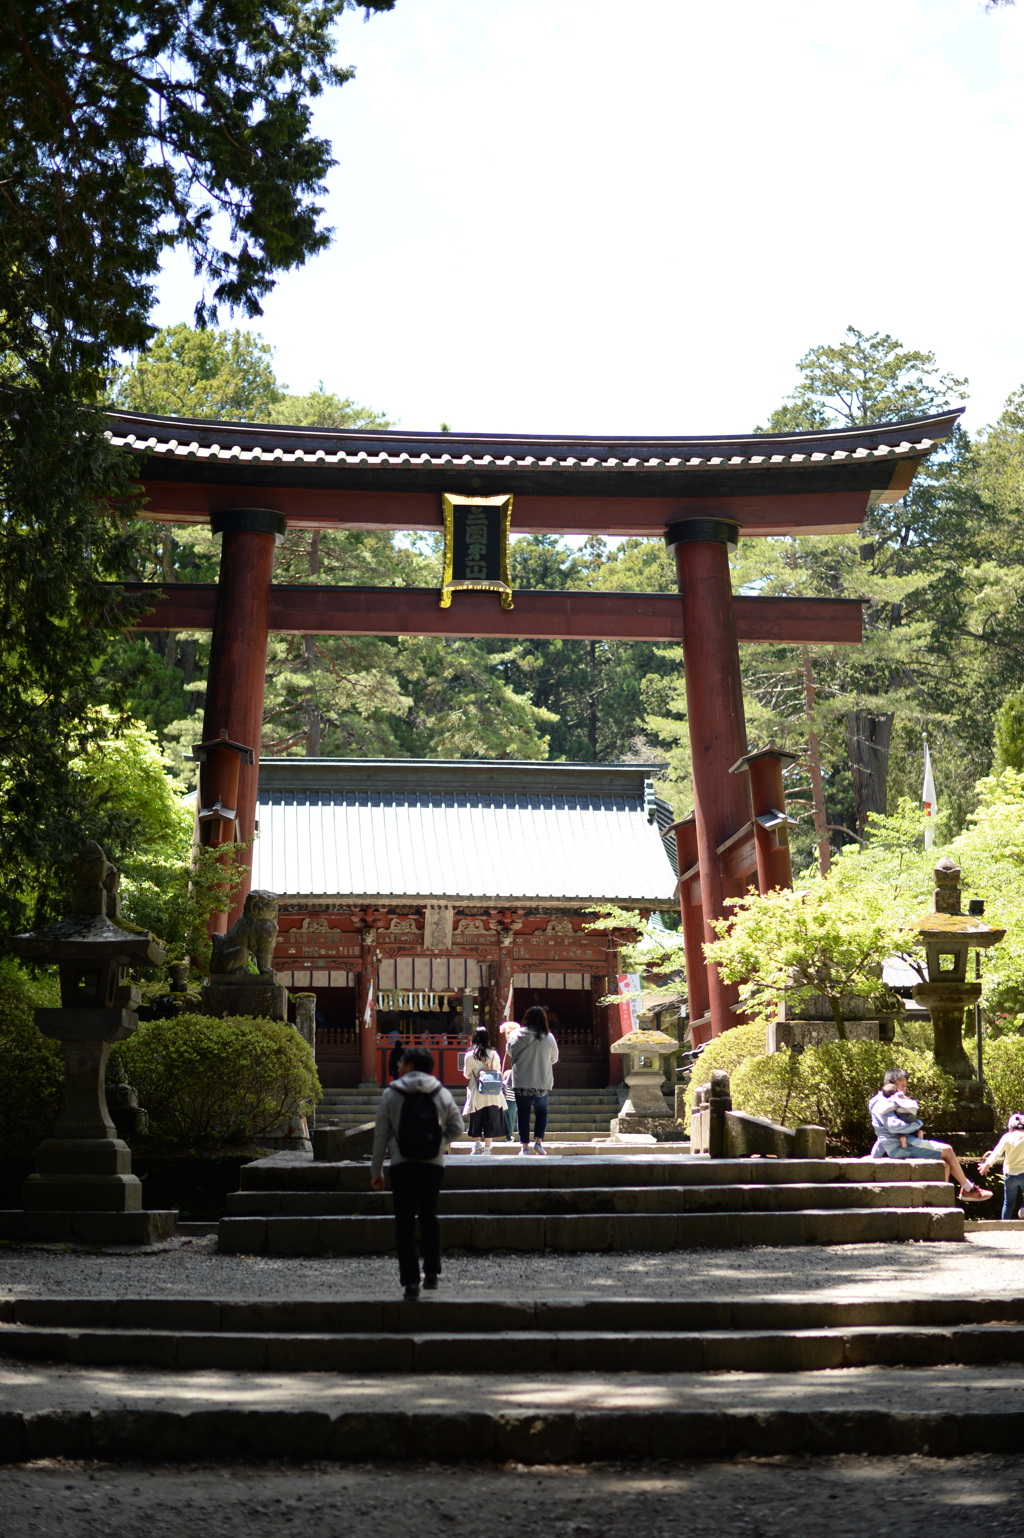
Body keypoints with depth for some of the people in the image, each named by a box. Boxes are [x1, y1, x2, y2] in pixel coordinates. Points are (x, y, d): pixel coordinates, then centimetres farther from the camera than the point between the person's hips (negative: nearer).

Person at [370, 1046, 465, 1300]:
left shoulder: (390, 1095, -1)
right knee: (429, 1216, 17)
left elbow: (380, 1135, 1)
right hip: (433, 1164, 2)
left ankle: (411, 1281, -2)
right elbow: (458, 1127, 4)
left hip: (402, 1164, -2)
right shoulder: (442, 1094, 5)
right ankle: (431, 1273, 17)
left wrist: (376, 1171, 7)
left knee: (405, 1222, 2)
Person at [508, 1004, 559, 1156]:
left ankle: (524, 1146, 9)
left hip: (521, 1083, 0)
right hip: (542, 1083, 0)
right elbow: (554, 1059, 2)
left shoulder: (516, 1035, -10)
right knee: (541, 1112, 19)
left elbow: (510, 1052, 7)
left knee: (523, 1114, 10)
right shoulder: (548, 1038, -11)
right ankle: (538, 1141, 8)